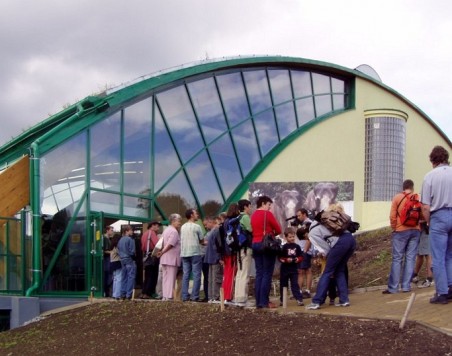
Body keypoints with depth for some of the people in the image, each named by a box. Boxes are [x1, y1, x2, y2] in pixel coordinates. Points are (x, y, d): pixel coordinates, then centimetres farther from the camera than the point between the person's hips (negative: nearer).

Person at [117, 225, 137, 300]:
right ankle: (129, 294, -8)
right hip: (130, 260, -7)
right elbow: (132, 251, -14)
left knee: (124, 277, 12)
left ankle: (123, 294, 13)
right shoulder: (130, 240, -12)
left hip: (123, 260, 7)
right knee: (131, 277, -5)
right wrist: (134, 256, 1)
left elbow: (118, 250, 12)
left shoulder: (120, 240, 9)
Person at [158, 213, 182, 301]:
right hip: (172, 258, -9)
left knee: (165, 277, 10)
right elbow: (170, 244, -18)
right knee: (171, 278, -5)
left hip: (164, 259, 9)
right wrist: (162, 252, -8)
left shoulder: (166, 230, 17)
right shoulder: (174, 232, -13)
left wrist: (161, 252, 11)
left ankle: (164, 296, 11)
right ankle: (169, 296, -6)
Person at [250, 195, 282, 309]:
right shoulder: (267, 214, -8)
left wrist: (267, 232, 10)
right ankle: (265, 302, -9)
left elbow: (253, 231, 14)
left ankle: (258, 302, 6)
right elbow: (278, 229, -5)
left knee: (259, 273, 8)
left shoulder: (253, 215, 13)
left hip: (255, 244, 7)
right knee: (267, 274, -5)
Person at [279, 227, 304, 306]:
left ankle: (299, 299, -8)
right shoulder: (284, 247, -6)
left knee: (295, 285, -3)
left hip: (294, 269, 1)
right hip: (285, 269, -1)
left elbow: (301, 256, 7)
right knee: (283, 285, 9)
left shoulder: (297, 246, 3)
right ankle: (282, 300, 20)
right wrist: (286, 260, -23)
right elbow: (280, 258, -7)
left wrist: (298, 259, -13)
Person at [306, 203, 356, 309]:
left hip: (340, 243, -6)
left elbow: (324, 248, 5)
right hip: (351, 239, 6)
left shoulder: (312, 233, 13)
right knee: (339, 271, 19)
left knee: (327, 272, 3)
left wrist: (330, 256, 15)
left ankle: (316, 302, 2)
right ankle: (344, 300, 13)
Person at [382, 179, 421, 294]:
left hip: (401, 231, -2)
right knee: (410, 258, 5)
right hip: (415, 231, 2)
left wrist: (394, 228, 8)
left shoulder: (397, 197, -2)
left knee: (397, 259, -1)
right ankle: (406, 286, 2)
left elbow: (392, 216, -5)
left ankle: (393, 287, -3)